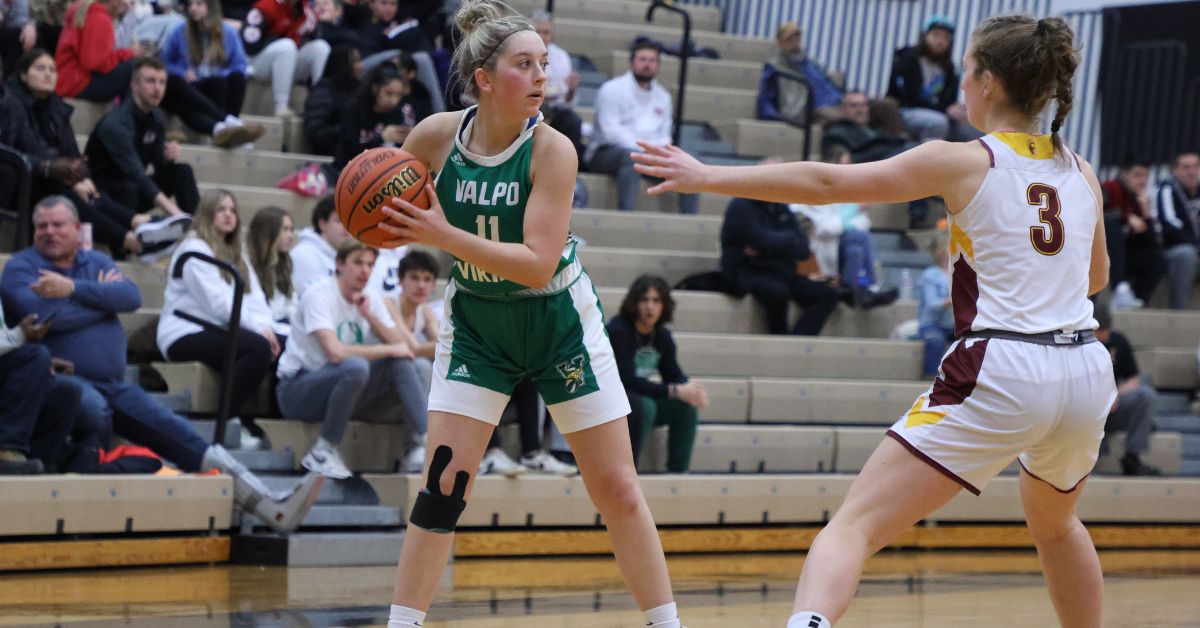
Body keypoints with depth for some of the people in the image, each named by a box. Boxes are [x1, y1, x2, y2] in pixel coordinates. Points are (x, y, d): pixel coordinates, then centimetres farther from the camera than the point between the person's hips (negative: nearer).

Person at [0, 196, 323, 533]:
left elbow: (131, 297, -4)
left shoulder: (97, 262, 17)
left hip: (115, 386, 5)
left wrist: (74, 288, -14)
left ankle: (273, 507, -14)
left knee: (180, 435, -7)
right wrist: (101, 295, -3)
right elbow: (43, 313, -18)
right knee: (94, 408, -40)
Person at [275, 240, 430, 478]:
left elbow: (400, 347, -3)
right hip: (296, 391, -7)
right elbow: (335, 353, -30)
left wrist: (370, 315, -15)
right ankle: (322, 451, -24)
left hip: (345, 388, 7)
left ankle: (423, 445, -18)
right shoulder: (318, 295, -16)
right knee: (355, 367, -36)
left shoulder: (370, 300, 7)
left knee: (402, 363, -12)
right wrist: (391, 350, -21)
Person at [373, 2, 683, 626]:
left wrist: (444, 235, -36)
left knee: (618, 490, 2)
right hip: (475, 324, 2)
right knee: (442, 488, -7)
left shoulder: (551, 148, -22)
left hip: (559, 323, -2)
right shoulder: (435, 136, -14)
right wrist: (402, 229, -19)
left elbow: (538, 265, -28)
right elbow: (384, 203, 4)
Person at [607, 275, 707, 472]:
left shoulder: (662, 336, 2)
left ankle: (677, 472, -9)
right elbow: (627, 380, -26)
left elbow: (674, 375, 4)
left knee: (687, 406, -12)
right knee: (645, 406, -35)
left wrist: (691, 390, -22)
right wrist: (675, 391, -30)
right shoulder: (618, 330, -19)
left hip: (642, 398, 7)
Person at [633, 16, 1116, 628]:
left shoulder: (961, 161, -3)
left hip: (999, 373, -6)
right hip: (1087, 372, 6)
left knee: (856, 524, -10)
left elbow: (825, 182, -4)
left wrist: (705, 176, 0)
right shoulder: (1080, 172, 12)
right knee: (1055, 523, 35)